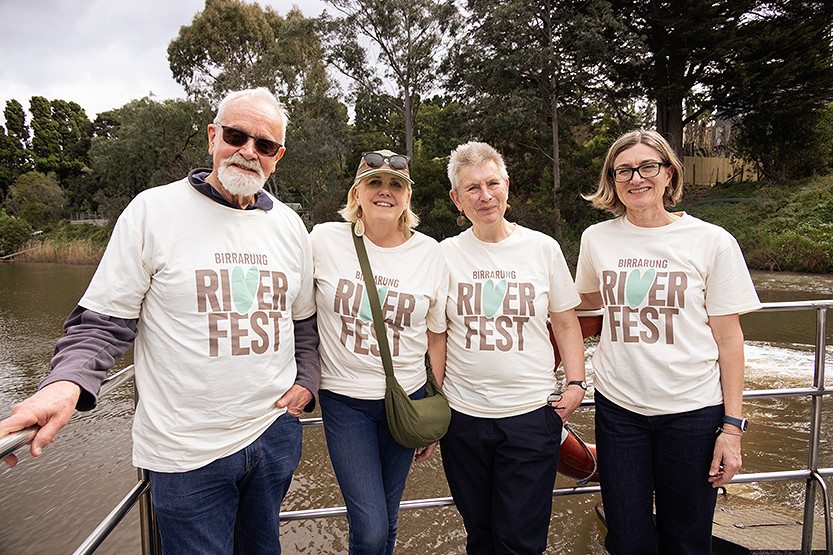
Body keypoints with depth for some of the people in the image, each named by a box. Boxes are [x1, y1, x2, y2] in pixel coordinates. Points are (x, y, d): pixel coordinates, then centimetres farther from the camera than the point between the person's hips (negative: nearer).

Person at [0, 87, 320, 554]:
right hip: (188, 453, -4)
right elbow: (103, 320, -6)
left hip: (276, 433, 4)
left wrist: (307, 380, 2)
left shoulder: (290, 225, 4)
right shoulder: (154, 210, -8)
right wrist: (68, 381, -23)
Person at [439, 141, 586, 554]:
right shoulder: (445, 254, 0)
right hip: (462, 414, 1)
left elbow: (566, 324, 7)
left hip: (531, 414, -1)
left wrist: (575, 384, -3)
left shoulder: (543, 248, -1)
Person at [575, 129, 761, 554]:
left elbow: (728, 338, -2)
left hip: (693, 411, -1)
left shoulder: (712, 241, -4)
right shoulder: (596, 239, 2)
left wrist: (732, 425, -4)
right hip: (618, 407, 2)